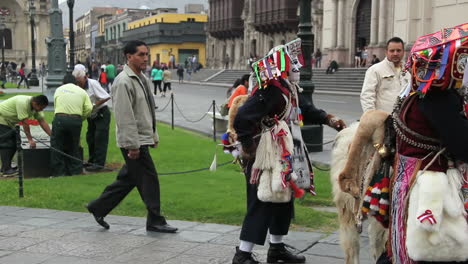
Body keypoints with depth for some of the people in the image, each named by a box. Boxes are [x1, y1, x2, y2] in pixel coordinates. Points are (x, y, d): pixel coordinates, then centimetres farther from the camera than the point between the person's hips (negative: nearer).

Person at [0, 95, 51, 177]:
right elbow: (25, 123, -28)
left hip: (8, 122, 10)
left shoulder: (36, 106, -5)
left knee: (14, 144, 7)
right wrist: (30, 140, -24)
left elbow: (42, 122, -2)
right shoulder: (23, 103, -31)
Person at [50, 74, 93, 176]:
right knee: (74, 147, 14)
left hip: (60, 118, -1)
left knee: (57, 147, 8)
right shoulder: (82, 91, 15)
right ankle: (76, 171, 18)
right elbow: (89, 108, 5)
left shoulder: (58, 90, 16)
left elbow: (55, 105, 12)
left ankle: (58, 173, 9)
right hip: (76, 119, 1)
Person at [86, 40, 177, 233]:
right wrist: (132, 145, -22)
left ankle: (98, 208, 28)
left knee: (127, 179, 16)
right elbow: (125, 117, -21)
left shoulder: (142, 79, 15)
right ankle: (155, 221, 8)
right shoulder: (124, 82, -17)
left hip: (143, 139, 10)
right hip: (134, 141, -10)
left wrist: (154, 135, 21)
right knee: (149, 179, -3)